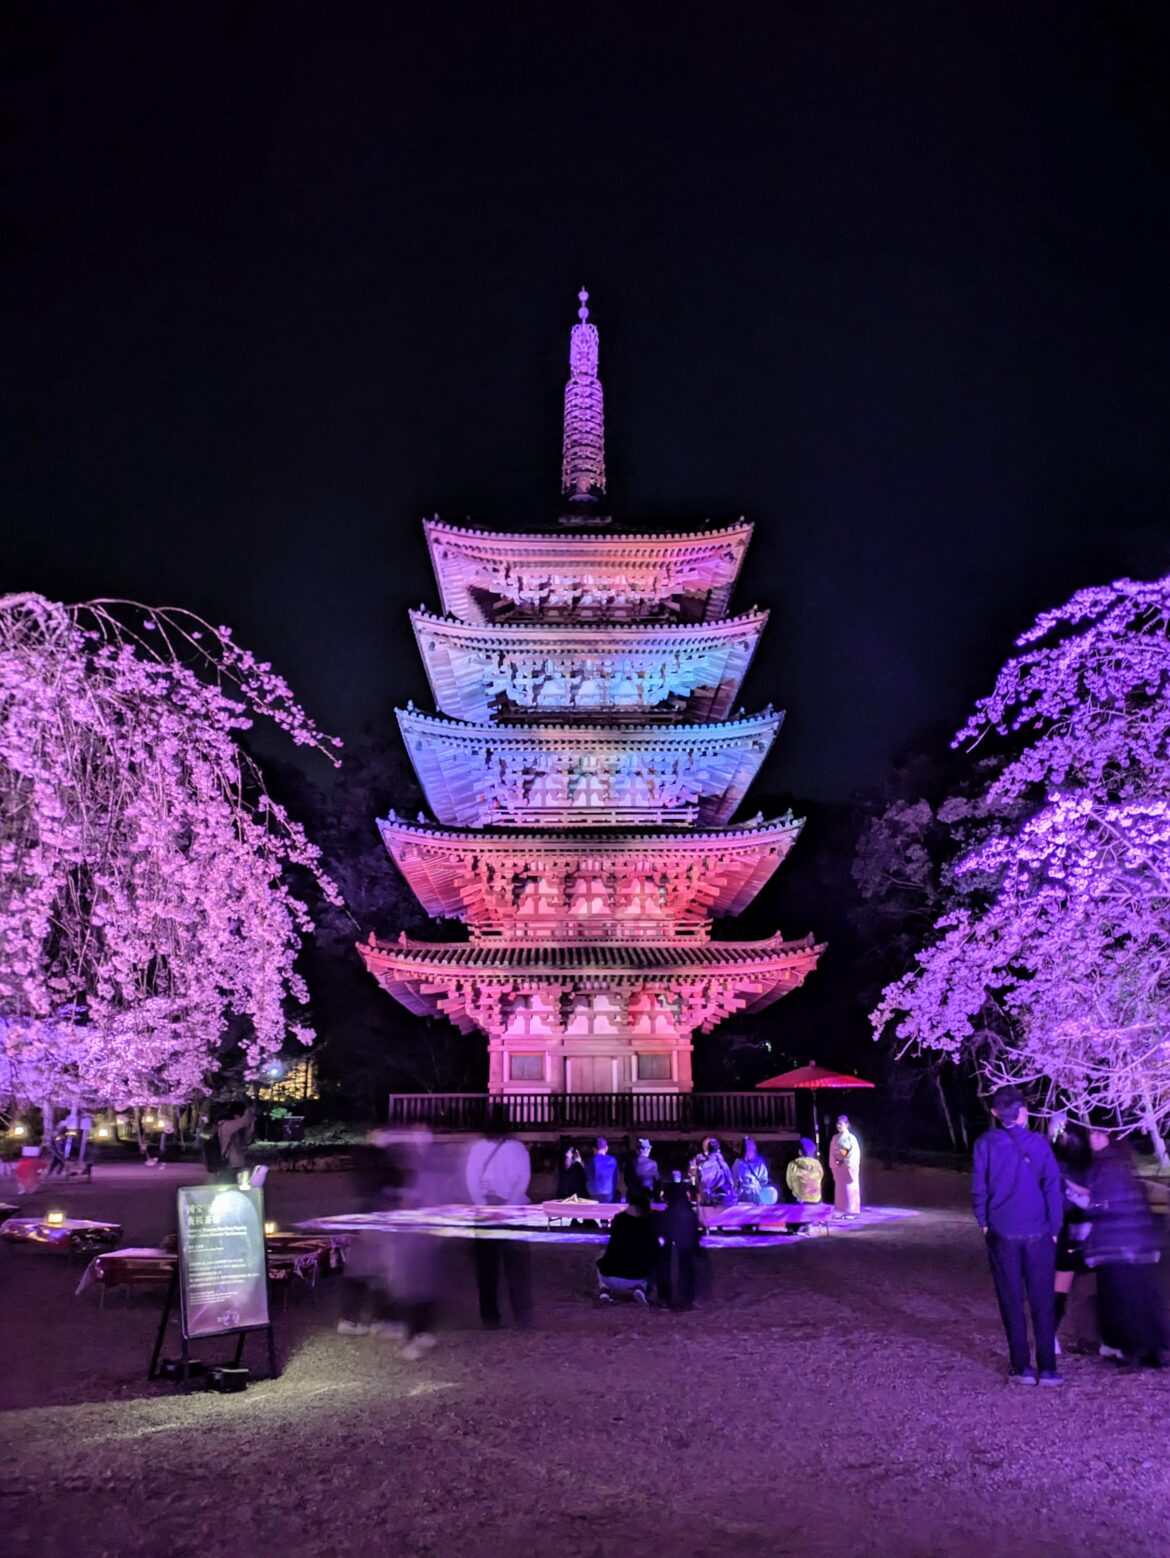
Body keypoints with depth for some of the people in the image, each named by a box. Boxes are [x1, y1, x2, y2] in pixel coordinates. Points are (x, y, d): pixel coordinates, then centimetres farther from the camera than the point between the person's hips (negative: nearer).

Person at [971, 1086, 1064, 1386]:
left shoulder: (985, 1144, -2)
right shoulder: (1039, 1142, -2)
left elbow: (979, 1188, 0)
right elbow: (1054, 1188, -2)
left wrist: (984, 1223, 10)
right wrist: (1054, 1229, 4)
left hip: (1002, 1234, 0)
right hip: (1038, 1233, 0)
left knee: (1012, 1303, 8)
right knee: (1043, 1303, 7)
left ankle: (1022, 1367, 9)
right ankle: (1047, 1368, 7)